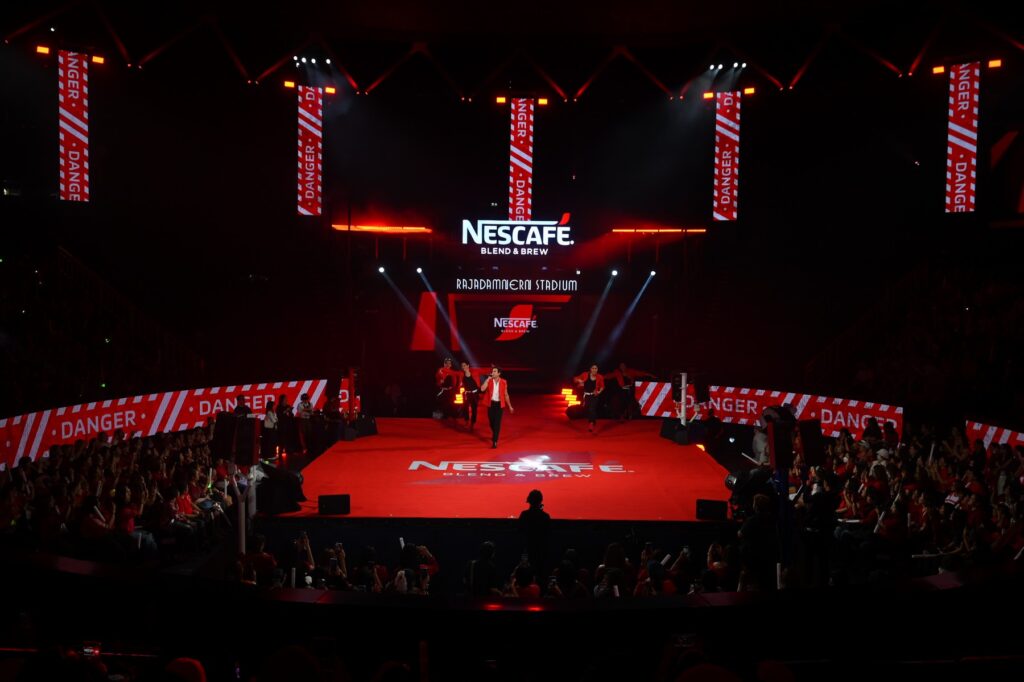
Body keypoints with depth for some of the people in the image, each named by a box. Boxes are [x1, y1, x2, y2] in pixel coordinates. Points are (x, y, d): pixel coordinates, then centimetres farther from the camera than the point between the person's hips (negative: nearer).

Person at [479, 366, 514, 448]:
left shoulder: (503, 382, -4)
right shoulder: (489, 381, -3)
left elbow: (506, 395, 5)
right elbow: (482, 389, -19)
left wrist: (510, 406, 8)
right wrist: (488, 379, -20)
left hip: (499, 404, -2)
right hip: (491, 404, 2)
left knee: (497, 423, -8)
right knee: (492, 422, 13)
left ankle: (494, 441, -7)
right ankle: (494, 435, 41)